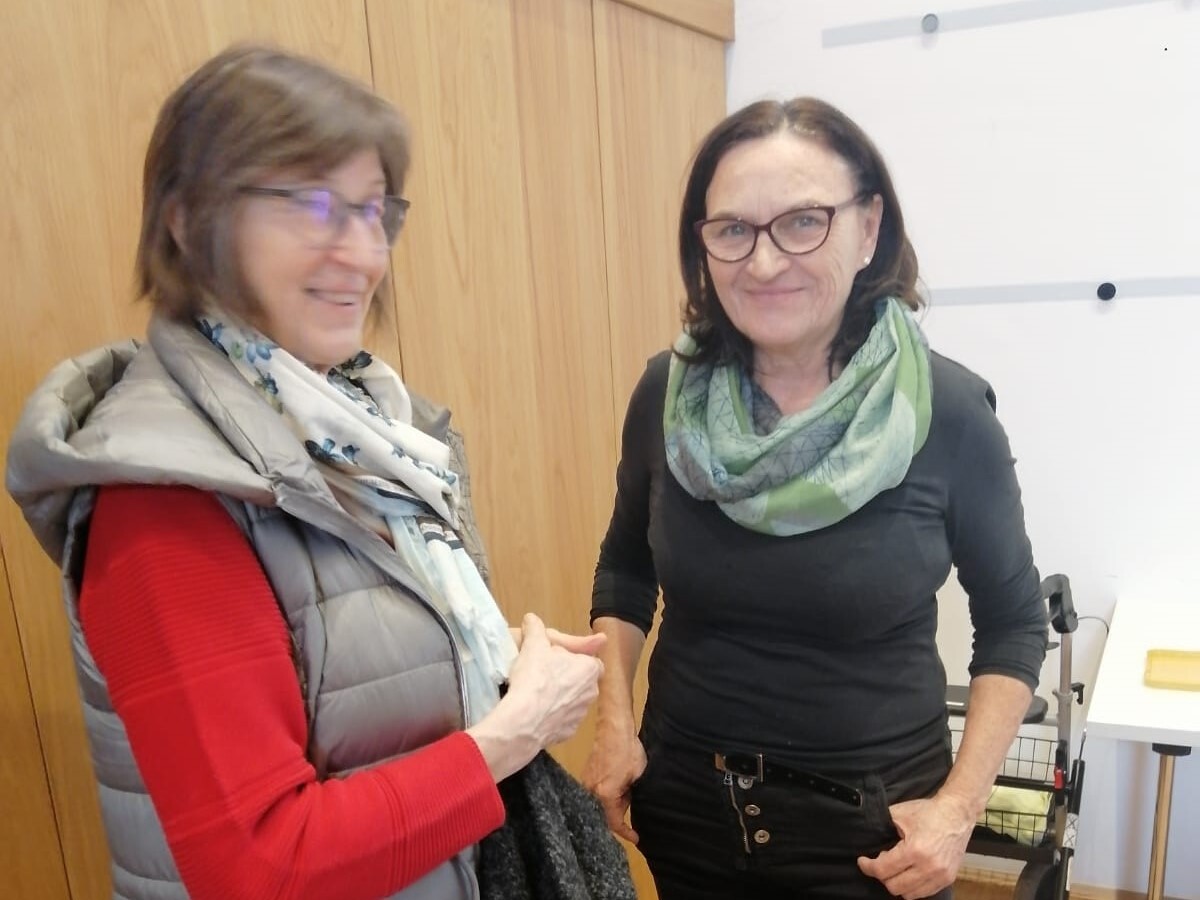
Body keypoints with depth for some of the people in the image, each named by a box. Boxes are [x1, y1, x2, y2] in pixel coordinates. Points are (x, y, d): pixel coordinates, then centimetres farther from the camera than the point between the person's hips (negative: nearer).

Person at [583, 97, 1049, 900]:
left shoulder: (947, 411, -16)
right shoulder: (667, 395, -10)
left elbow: (1015, 622, -3)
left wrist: (960, 805, -9)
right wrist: (614, 725, -2)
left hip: (870, 819, -2)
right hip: (684, 799, 3)